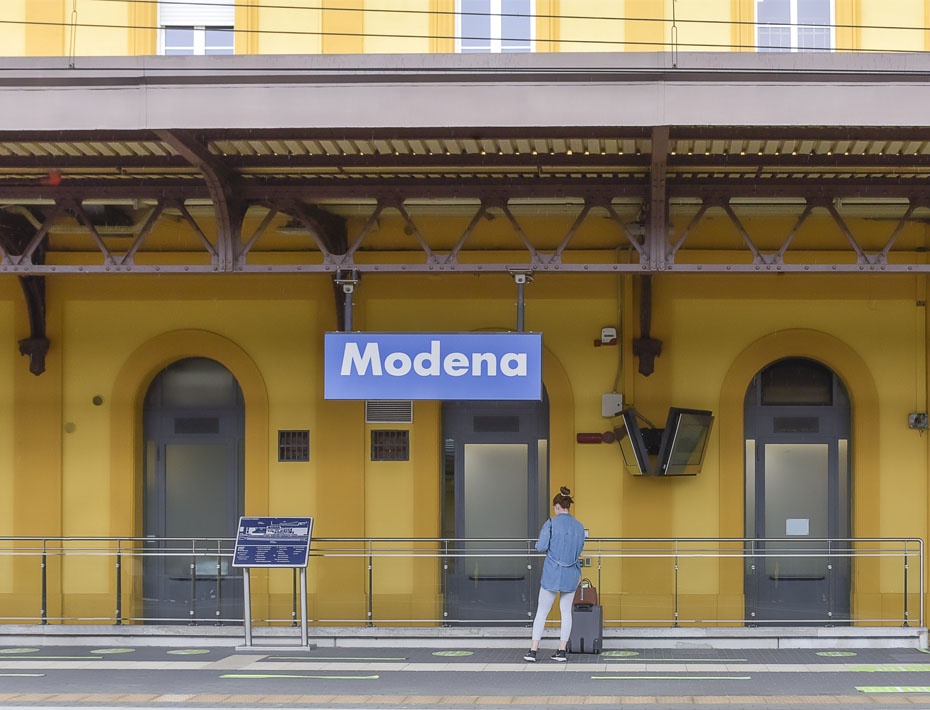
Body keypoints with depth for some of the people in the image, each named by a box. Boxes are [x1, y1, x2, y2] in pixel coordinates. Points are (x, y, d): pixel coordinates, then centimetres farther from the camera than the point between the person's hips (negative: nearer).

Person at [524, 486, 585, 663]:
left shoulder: (551, 523, -10)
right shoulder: (579, 526, 3)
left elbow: (541, 547, -14)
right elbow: (579, 550, 12)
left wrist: (538, 544, 9)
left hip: (552, 573, -3)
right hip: (571, 574, 3)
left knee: (542, 611, 4)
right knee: (566, 611, 10)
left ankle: (533, 650, 1)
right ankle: (562, 651, 8)